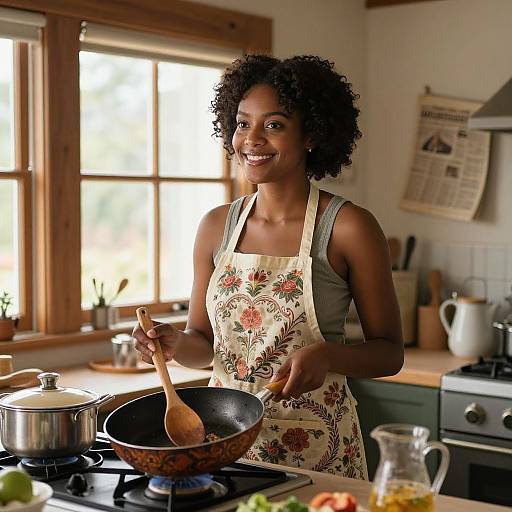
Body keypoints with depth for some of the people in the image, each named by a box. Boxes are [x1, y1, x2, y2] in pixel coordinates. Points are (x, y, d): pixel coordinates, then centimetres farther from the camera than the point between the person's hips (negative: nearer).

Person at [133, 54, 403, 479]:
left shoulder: (349, 228, -10)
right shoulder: (217, 227, 3)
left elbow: (389, 352, -5)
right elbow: (204, 342, 11)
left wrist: (327, 356, -23)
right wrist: (176, 343, -10)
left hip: (315, 448, -3)